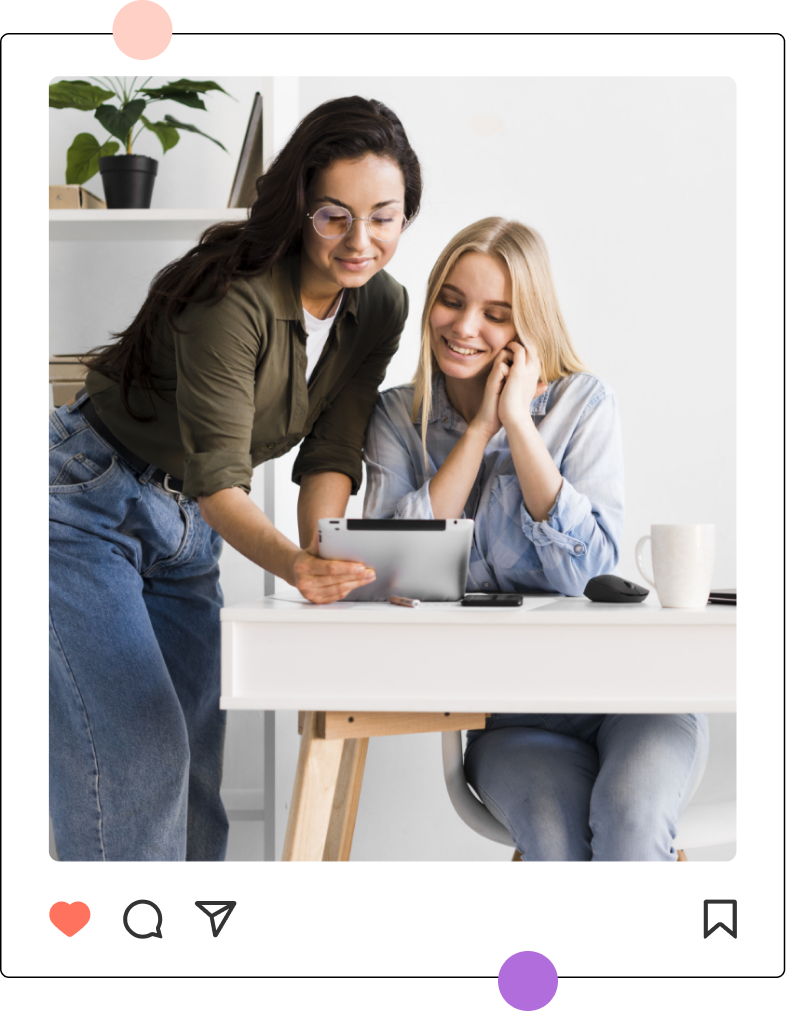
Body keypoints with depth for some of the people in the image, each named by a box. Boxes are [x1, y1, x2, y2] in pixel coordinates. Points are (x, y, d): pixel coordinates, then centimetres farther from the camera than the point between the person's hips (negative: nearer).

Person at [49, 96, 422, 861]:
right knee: (136, 761, -15)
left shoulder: (382, 306, -5)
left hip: (187, 533, 7)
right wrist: (295, 565, -48)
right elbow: (218, 477, -31)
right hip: (86, 504, -7)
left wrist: (324, 560, -23)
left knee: (195, 765, 8)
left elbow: (331, 453, -5)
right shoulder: (236, 297, -27)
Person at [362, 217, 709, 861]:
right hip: (510, 717, 1)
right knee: (560, 846, -31)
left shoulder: (585, 405, 0)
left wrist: (517, 422, -13)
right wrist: (480, 428, -8)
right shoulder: (398, 418, 7)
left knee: (628, 818, -32)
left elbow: (587, 571, -13)